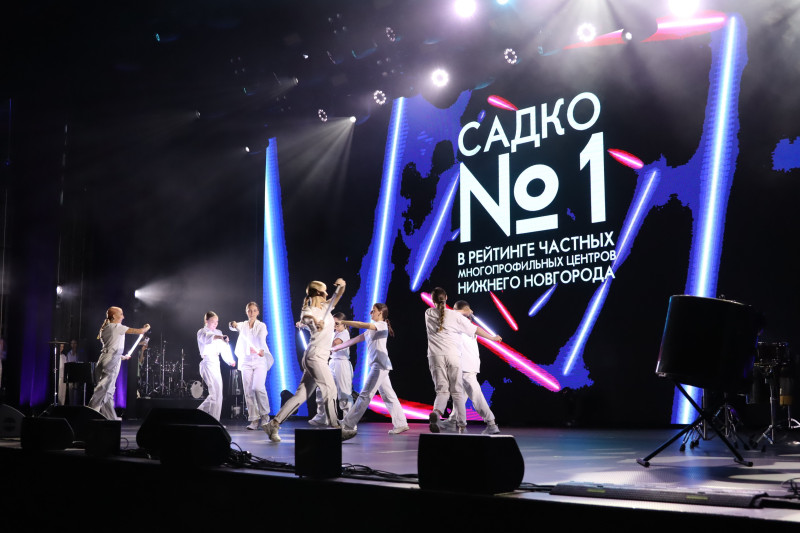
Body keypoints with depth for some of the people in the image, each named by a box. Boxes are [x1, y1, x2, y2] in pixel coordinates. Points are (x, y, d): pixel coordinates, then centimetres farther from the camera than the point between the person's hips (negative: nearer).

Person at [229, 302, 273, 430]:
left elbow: (262, 339, -15)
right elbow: (234, 327, -8)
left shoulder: (261, 326, 3)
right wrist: (233, 325, -32)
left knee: (258, 387, -17)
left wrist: (262, 350, -35)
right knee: (248, 391, -3)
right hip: (246, 361, 3)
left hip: (259, 360, -3)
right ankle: (254, 419, 2)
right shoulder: (242, 325, 12)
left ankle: (264, 414, 2)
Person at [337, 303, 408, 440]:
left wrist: (341, 322, -19)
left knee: (365, 395, -12)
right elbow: (354, 340, 20)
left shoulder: (382, 325, -4)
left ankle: (347, 426, -16)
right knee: (388, 396, 10)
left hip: (380, 365, -10)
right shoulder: (371, 330, 23)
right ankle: (401, 424, 14)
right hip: (376, 366, 10)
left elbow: (362, 325, -18)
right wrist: (335, 348, 15)